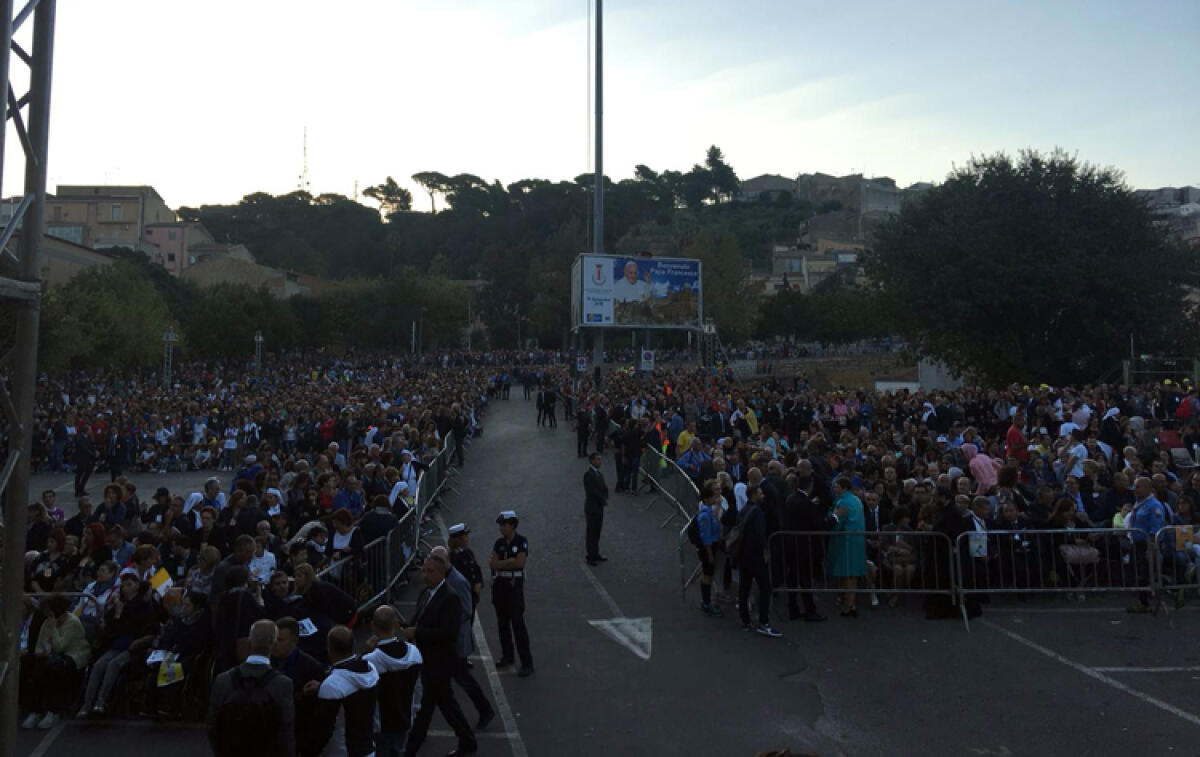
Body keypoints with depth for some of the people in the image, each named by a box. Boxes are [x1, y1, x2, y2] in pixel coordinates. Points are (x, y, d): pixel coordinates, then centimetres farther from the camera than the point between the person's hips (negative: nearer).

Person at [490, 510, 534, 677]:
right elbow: (493, 564, -1)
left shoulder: (521, 541, -8)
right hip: (500, 584, 6)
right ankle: (507, 656, 28)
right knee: (503, 623, 13)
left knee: (518, 624, -7)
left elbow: (520, 563, -18)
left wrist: (501, 563, -10)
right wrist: (511, 561, -15)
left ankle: (527, 663, -3)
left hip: (515, 585, -6)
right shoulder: (499, 543, 7)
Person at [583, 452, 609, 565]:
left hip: (599, 507, 8)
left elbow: (604, 488, 10)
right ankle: (591, 557, 6)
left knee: (597, 532, 14)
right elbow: (592, 491, -21)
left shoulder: (599, 474, 12)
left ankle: (595, 554, 24)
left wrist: (605, 499, -9)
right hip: (592, 508, -8)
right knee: (591, 533, -1)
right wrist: (603, 500, -13)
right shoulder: (588, 474, -16)